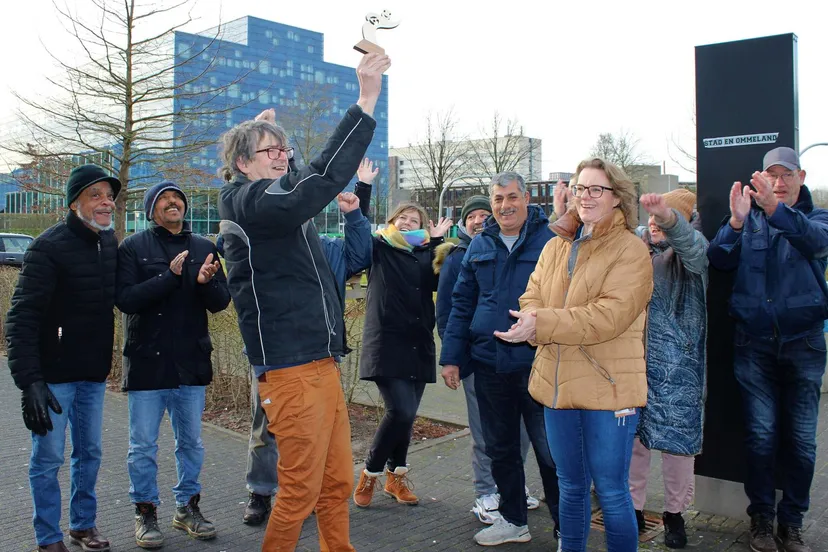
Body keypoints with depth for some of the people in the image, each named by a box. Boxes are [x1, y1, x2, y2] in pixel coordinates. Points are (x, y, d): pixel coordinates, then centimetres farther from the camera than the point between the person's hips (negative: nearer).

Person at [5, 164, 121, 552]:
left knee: (89, 452, 16)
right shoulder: (49, 246, -16)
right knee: (48, 457, 4)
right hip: (54, 373, -6)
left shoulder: (111, 243, 4)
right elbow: (21, 317, -19)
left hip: (94, 373, 6)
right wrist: (29, 379, -26)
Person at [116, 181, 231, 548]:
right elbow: (124, 298, -15)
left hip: (192, 362, 3)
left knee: (191, 442, 14)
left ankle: (187, 507, 29)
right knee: (144, 446, 6)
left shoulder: (204, 248, 7)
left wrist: (206, 282, -18)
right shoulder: (133, 248, -2)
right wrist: (170, 276, -23)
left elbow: (222, 302, 3)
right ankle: (145, 512, 22)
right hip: (147, 362, -3)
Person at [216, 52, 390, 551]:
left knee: (337, 483, 14)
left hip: (322, 364, 9)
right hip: (291, 370, -9)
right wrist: (367, 101, -26)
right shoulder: (248, 202, -12)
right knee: (301, 490, 1)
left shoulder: (279, 203, 17)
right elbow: (320, 182, -25)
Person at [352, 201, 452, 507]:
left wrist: (436, 242, -7)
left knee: (406, 414, 9)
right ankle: (369, 474, 7)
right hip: (386, 344, -4)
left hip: (418, 345, 4)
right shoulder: (379, 248, 5)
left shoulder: (425, 254, 13)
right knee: (401, 412, -14)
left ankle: (396, 476, 28)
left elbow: (438, 282, -2)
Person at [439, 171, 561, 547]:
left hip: (538, 363, -4)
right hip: (489, 364, 5)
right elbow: (462, 304, 12)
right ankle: (513, 520, 33)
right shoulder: (480, 246, 10)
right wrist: (452, 356, 7)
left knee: (550, 449, 3)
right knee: (500, 448, 15)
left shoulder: (551, 239, -4)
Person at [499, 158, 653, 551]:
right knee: (570, 486, 19)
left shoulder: (631, 250, -9)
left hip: (607, 387, -5)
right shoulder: (555, 246, 12)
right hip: (557, 383, 6)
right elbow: (532, 297, 5)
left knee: (611, 492, 4)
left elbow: (609, 315, -20)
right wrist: (532, 319, -18)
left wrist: (543, 324, -26)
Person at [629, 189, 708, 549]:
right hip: (633, 363, 4)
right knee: (632, 437, 8)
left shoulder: (689, 253, -3)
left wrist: (668, 215, -50)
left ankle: (675, 513, 21)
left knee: (676, 439, 3)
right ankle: (633, 508, 23)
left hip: (677, 368, -4)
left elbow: (692, 245, -29)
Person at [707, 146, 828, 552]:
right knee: (761, 434, 2)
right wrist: (735, 222, -27)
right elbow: (719, 260, -8)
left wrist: (775, 208, -38)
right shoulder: (749, 219, 8)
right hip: (754, 343, 0)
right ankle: (761, 517, 17)